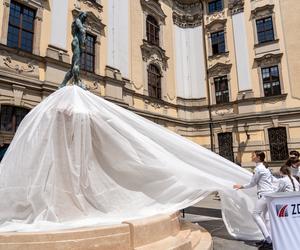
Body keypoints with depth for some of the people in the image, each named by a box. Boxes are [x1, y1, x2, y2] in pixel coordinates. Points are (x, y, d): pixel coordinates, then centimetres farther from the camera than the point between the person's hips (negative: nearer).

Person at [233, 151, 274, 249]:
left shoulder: (258, 168, -13)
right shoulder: (265, 167, 14)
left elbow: (252, 183, -7)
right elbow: (271, 179, 22)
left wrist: (241, 186, 5)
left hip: (264, 194, -10)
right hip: (270, 192, 10)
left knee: (256, 214, -7)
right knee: (262, 215, 14)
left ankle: (269, 239, -10)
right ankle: (267, 239, 17)